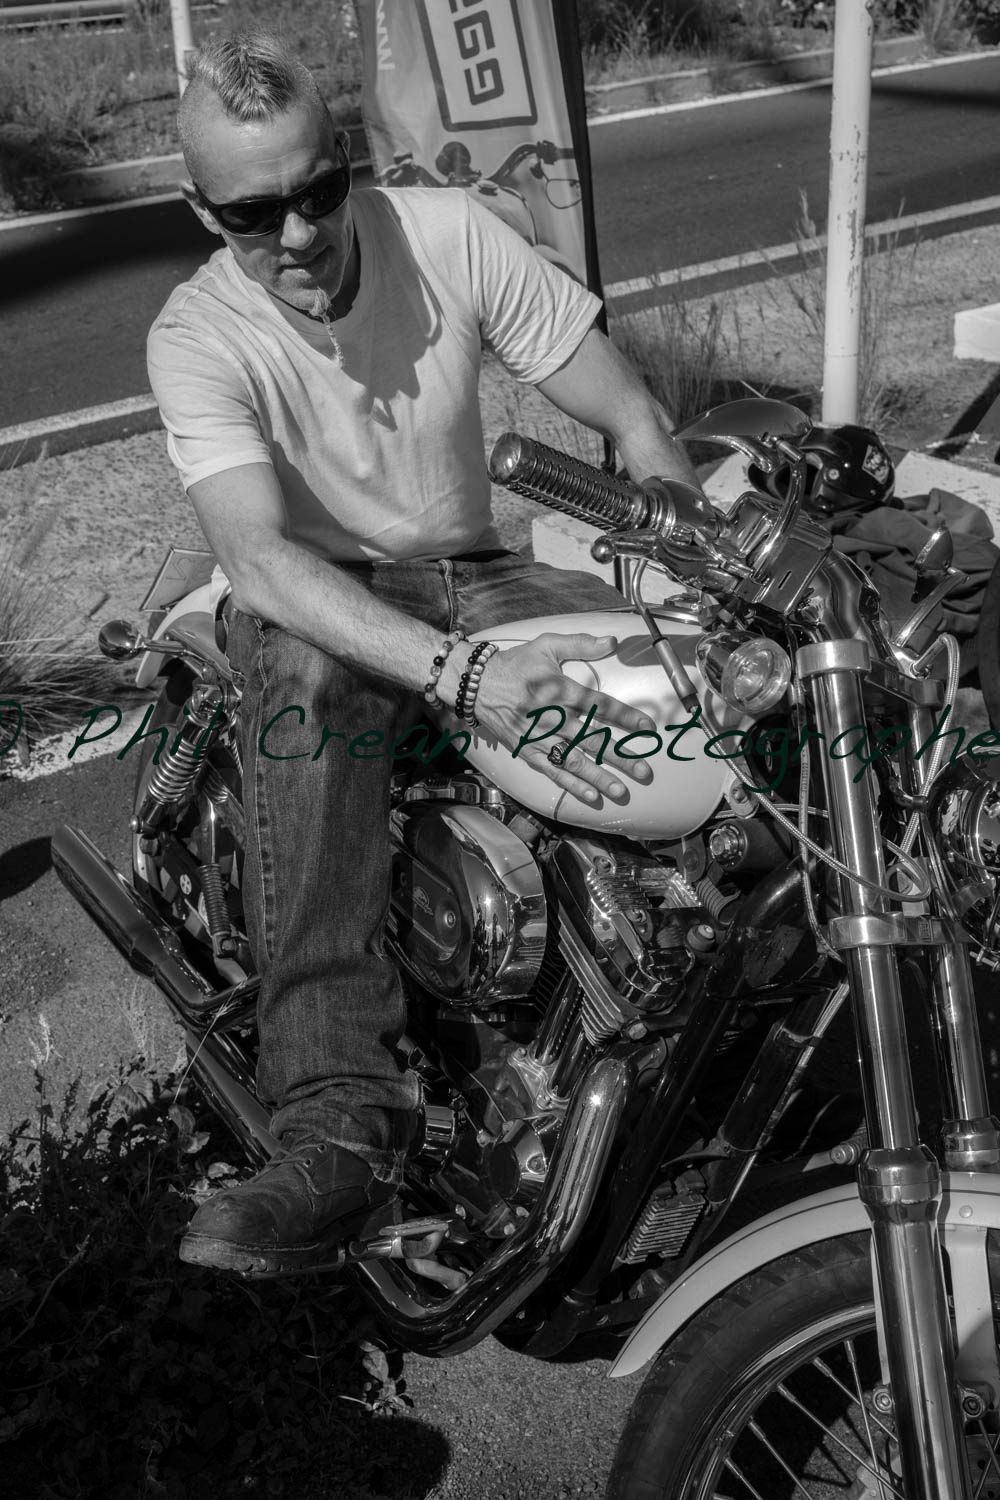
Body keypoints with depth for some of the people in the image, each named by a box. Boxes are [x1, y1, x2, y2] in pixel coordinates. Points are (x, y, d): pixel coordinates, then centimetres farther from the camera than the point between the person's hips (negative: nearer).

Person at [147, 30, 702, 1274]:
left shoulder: (448, 234, -9)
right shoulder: (198, 336, -16)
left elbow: (635, 423, -7)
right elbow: (256, 558, -33)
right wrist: (462, 676, -48)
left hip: (470, 575, 3)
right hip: (316, 607, -3)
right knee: (308, 689, -41)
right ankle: (340, 1120, -50)